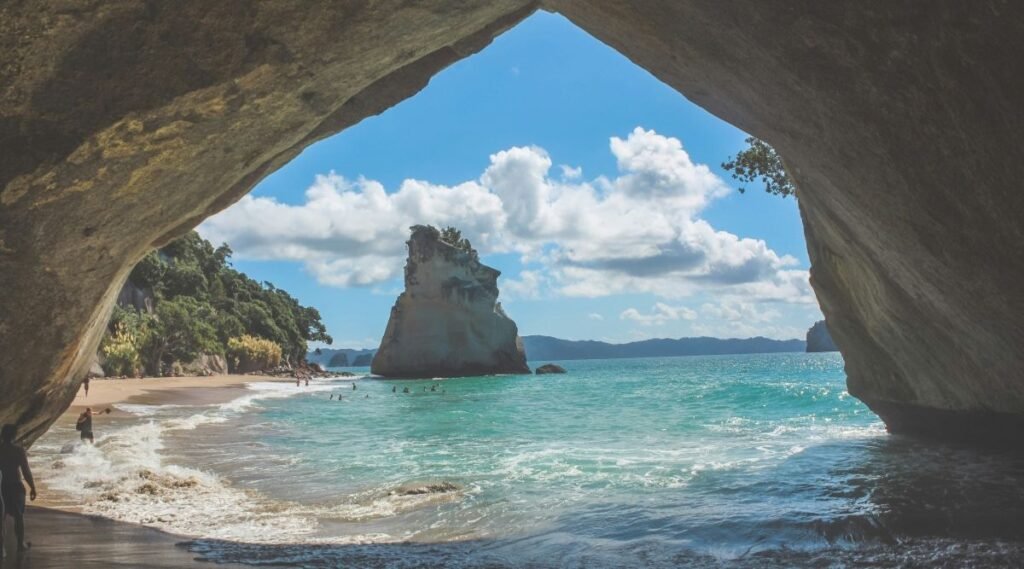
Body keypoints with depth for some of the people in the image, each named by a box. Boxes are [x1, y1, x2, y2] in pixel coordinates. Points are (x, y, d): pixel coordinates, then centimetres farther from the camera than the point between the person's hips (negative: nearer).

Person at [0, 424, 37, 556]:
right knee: (19, 516, 14)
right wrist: (33, 487, -3)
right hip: (15, 486, -2)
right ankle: (21, 544, 24)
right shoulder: (18, 451, -16)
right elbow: (26, 471, -14)